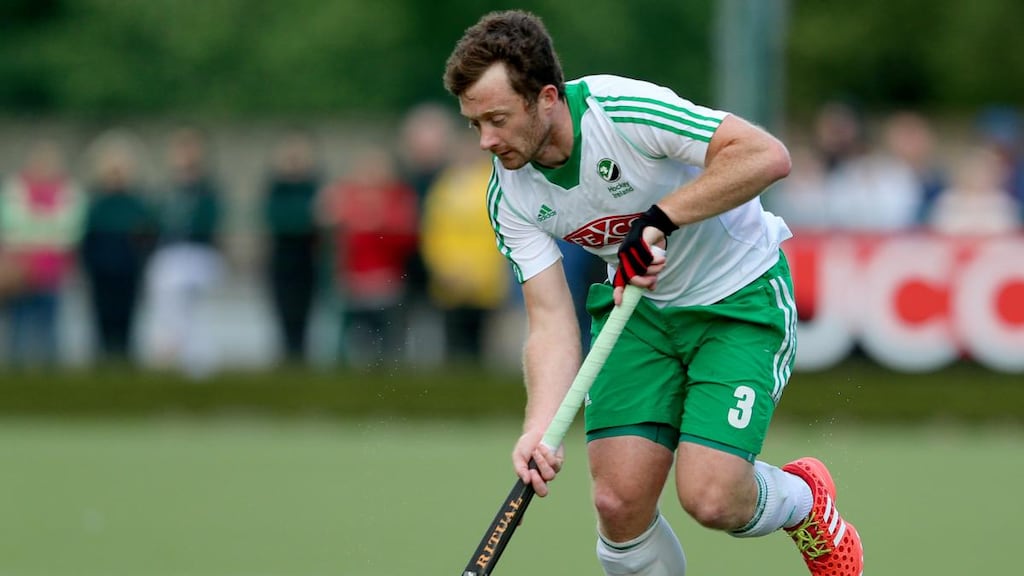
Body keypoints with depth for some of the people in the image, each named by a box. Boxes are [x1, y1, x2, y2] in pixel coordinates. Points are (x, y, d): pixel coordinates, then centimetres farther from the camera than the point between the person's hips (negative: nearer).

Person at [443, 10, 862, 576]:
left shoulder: (625, 110, -29)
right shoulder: (510, 196, -12)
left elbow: (767, 155, -33)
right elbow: (551, 321, -14)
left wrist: (658, 220, -34)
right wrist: (539, 428, -30)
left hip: (738, 295, -5)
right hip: (636, 305, 5)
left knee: (709, 498, -17)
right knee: (618, 502, -11)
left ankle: (804, 500, 17)